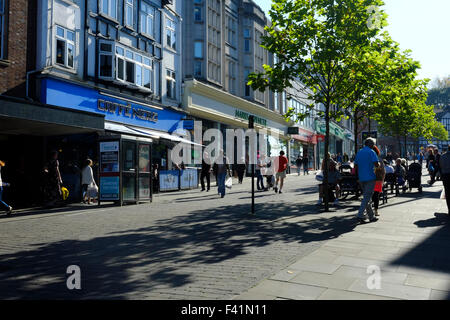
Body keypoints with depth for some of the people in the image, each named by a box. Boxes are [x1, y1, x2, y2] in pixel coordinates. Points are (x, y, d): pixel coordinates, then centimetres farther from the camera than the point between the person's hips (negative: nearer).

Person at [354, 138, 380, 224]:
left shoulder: (359, 152, 14)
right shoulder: (371, 152, -6)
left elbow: (356, 166, 15)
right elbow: (376, 164, -15)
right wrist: (379, 164, 6)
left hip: (361, 178, 7)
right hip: (370, 177, -7)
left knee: (367, 197, 13)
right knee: (367, 197, -6)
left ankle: (371, 217, 19)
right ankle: (360, 215, -16)